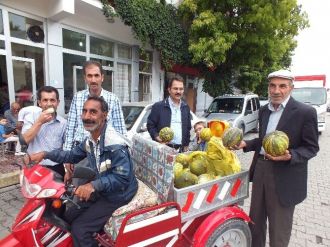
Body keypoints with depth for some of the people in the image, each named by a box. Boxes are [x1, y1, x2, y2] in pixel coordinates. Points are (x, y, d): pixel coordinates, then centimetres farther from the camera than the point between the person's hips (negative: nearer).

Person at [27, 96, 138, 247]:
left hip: (117, 195, -9)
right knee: (69, 216, 18)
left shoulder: (114, 144, -29)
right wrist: (45, 154, 6)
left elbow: (122, 177, -31)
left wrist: (93, 185, -37)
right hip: (100, 191, 9)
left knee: (79, 228, -10)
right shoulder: (90, 139, 1)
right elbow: (73, 155, 16)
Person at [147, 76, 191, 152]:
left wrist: (186, 145, 14)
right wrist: (157, 137, -15)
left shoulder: (186, 108, 13)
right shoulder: (158, 106, -1)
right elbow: (150, 125, 1)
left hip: (181, 149, 4)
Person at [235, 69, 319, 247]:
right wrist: (245, 144, 1)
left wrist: (290, 156, -26)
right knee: (255, 220, 21)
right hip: (260, 169, 6)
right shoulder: (264, 110, 8)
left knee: (279, 228, 12)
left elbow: (311, 147, -8)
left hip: (284, 177, -5)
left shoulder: (305, 112, -11)